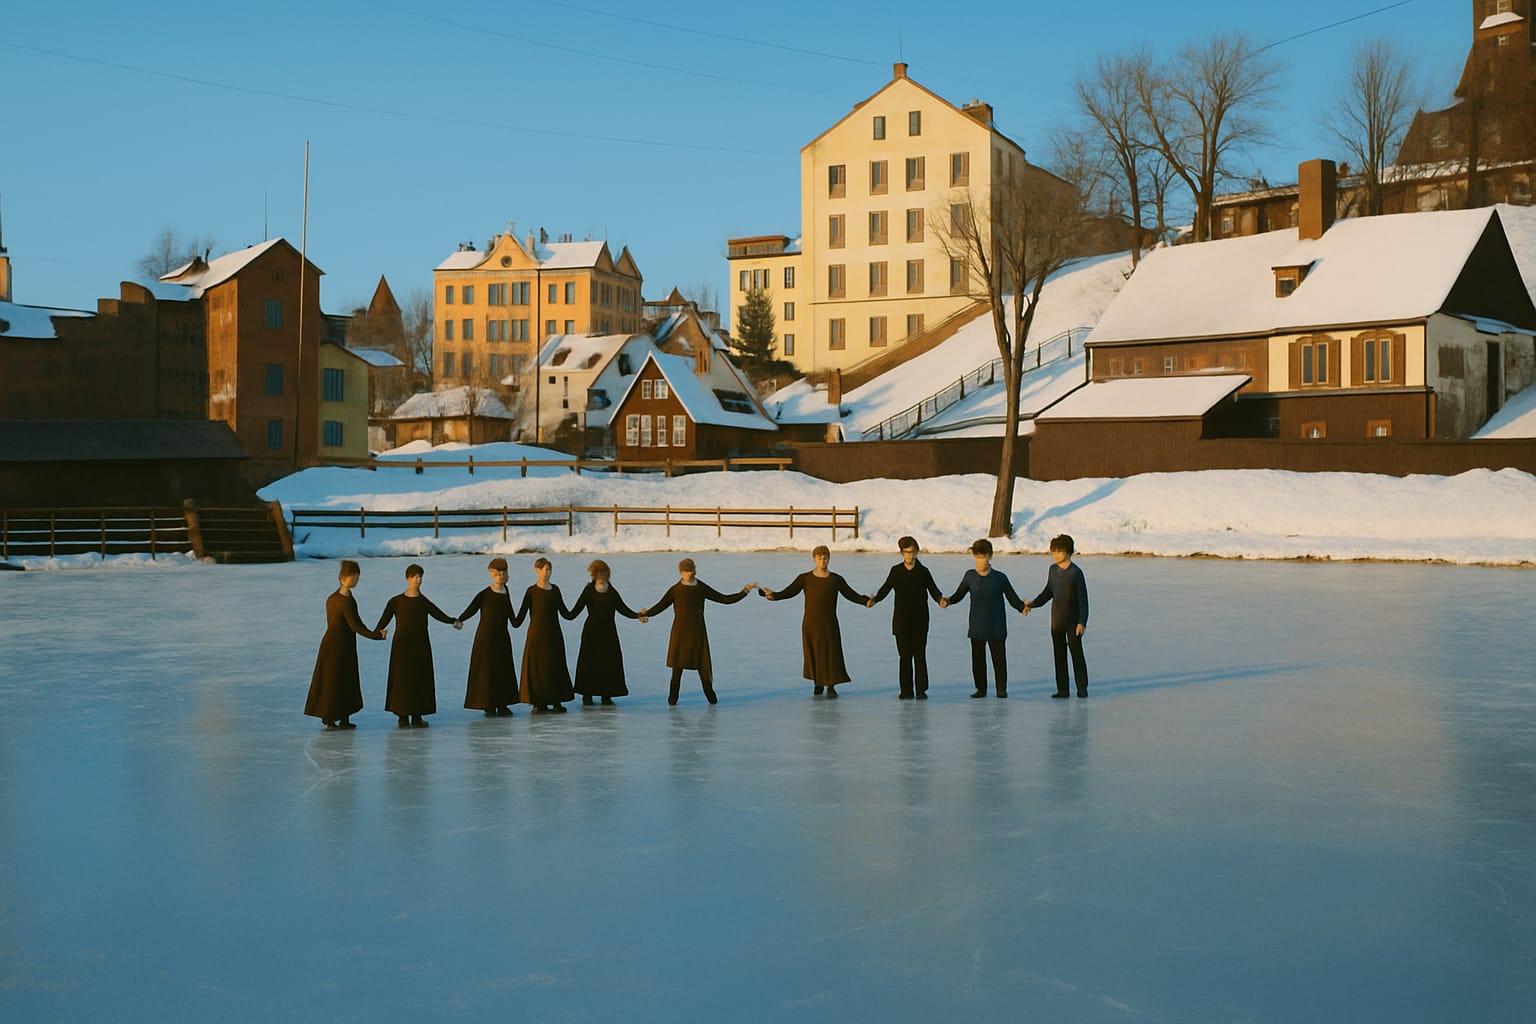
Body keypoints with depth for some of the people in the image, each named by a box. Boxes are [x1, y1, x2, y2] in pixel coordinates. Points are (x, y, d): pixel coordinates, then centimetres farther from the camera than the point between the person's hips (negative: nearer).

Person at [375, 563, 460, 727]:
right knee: (401, 678, -2)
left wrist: (453, 622, -19)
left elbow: (439, 614, -2)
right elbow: (384, 620, -5)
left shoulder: (424, 602, 6)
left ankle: (417, 716, 9)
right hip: (402, 644, -2)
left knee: (420, 678, 2)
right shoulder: (396, 601, 0)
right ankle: (403, 716, 5)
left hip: (420, 645, 2)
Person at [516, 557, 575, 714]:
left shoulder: (555, 589, 9)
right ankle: (538, 704, 1)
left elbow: (564, 612, 12)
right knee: (537, 667, -3)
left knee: (556, 666, 7)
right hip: (537, 634, -5)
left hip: (554, 633, 5)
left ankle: (556, 701, 14)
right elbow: (522, 614, -8)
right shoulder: (532, 591, -5)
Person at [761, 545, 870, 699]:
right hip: (810, 623, 0)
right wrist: (773, 595, -22)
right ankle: (817, 684, 20)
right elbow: (788, 592, -5)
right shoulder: (805, 578, 1)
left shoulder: (836, 580, 2)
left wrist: (866, 600, -10)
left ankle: (831, 687, 4)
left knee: (831, 653, -5)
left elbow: (851, 594, 6)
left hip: (829, 624, 0)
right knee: (813, 654, 3)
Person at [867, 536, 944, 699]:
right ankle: (906, 690, 6)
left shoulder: (923, 571, 4)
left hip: (920, 621, -1)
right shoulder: (896, 571, 7)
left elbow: (933, 590, 1)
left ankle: (921, 690, 3)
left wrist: (940, 599, -20)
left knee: (920, 655, -1)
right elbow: (885, 588, 7)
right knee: (904, 656, 2)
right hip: (901, 621, 1)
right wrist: (875, 599, -11)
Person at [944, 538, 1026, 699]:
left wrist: (1022, 607, -17)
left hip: (996, 628, -2)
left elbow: (1013, 598, 1)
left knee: (999, 658, 0)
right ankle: (981, 688, 16)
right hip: (977, 627, 2)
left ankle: (1001, 689, 11)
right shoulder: (970, 576, 3)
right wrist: (948, 601, -8)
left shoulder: (1000, 578, -4)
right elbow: (959, 594, 11)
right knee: (977, 658, 4)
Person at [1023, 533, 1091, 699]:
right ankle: (1062, 689, 10)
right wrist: (1032, 604, 5)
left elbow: (1083, 598, -13)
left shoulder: (1076, 572, -14)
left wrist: (1082, 622, -18)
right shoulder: (1053, 570, 4)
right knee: (1059, 654, 6)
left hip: (1073, 619, -5)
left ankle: (1082, 688, 8)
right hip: (1056, 619, 5)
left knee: (1076, 653, -1)